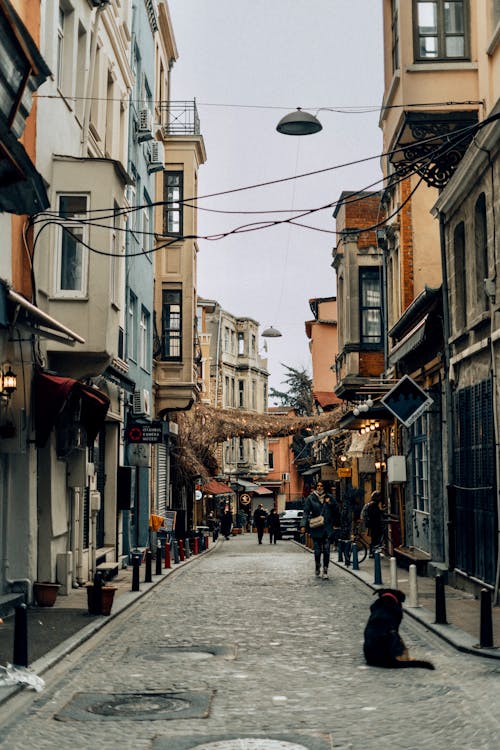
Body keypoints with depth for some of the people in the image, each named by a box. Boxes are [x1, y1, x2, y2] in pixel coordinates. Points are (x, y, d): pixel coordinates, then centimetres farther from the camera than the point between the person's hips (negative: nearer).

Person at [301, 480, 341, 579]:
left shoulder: (330, 497, 5)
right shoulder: (310, 498, 0)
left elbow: (336, 511, 14)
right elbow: (306, 512, -4)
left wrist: (336, 523, 7)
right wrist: (304, 525, -12)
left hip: (327, 528, 1)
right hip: (316, 528, -1)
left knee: (326, 550, -3)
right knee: (317, 550, 2)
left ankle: (325, 572, 3)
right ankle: (317, 566, 30)